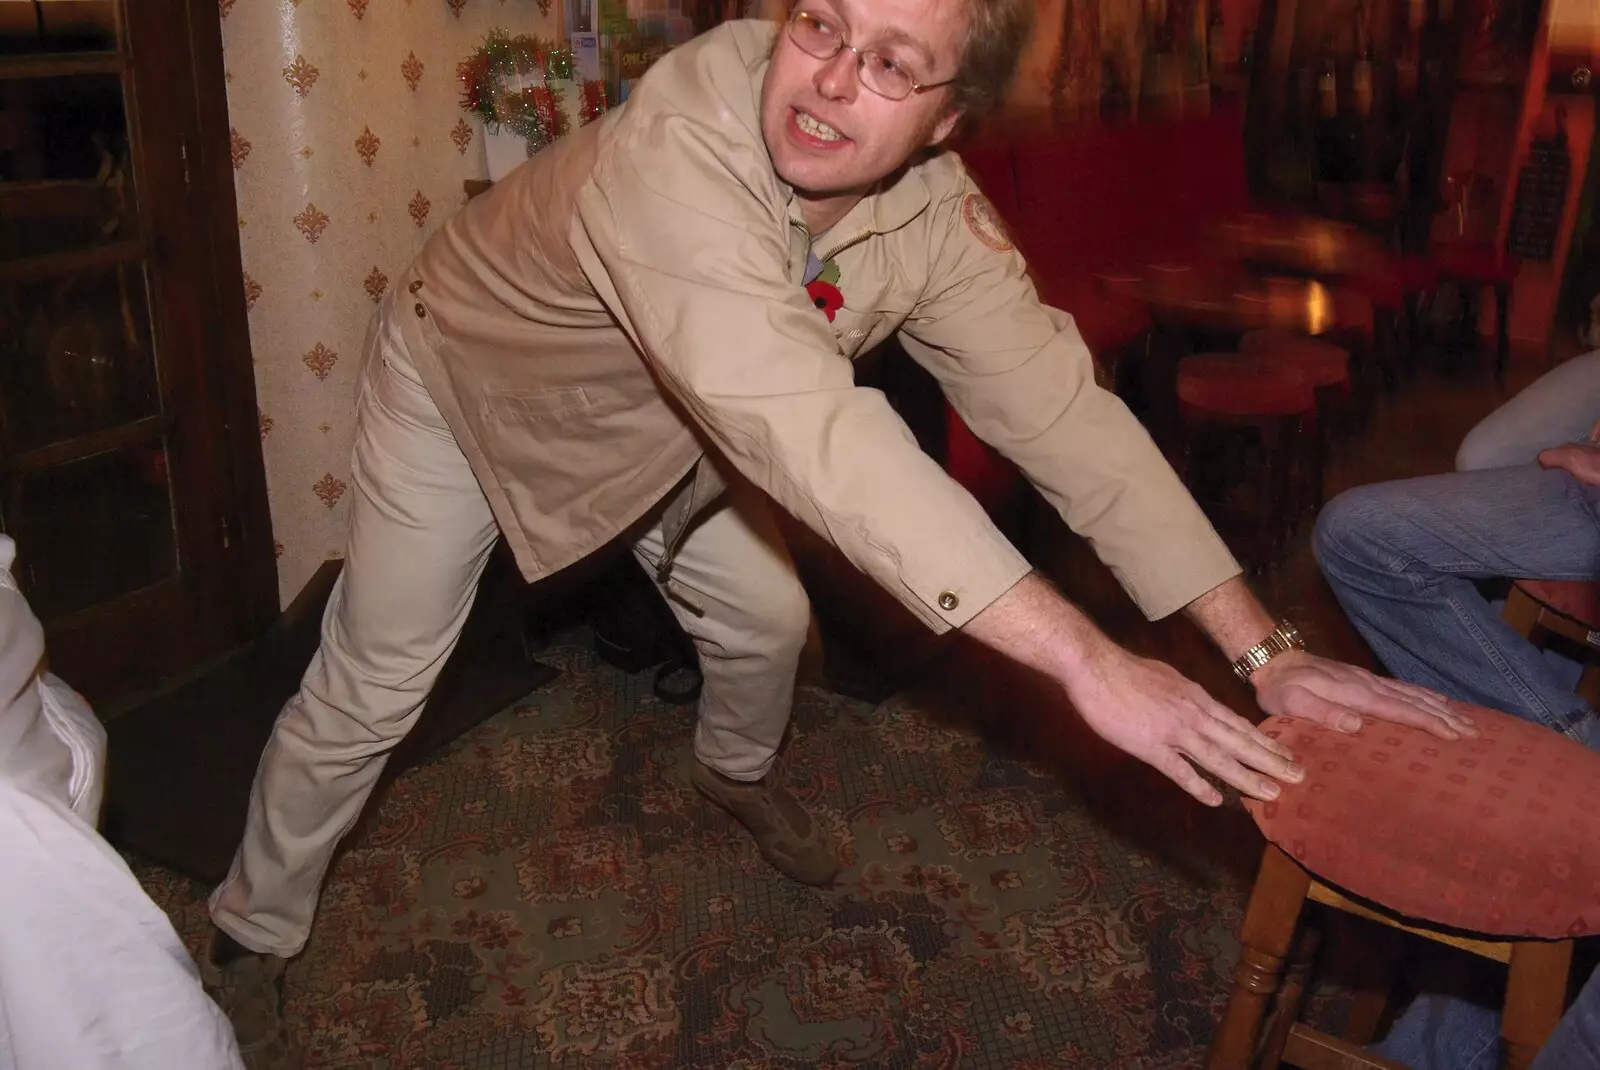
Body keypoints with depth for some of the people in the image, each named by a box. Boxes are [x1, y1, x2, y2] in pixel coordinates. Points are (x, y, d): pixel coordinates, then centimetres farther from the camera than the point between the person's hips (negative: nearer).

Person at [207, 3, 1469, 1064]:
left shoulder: (935, 212, -23)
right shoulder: (673, 154, -43)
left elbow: (1058, 406, -24)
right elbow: (809, 427, -53)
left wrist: (1265, 648, -30)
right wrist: (1085, 658, -57)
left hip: (659, 422, 5)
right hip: (468, 380, -5)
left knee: (765, 615, 12)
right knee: (371, 689, 0)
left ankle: (737, 773, 48)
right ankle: (255, 931, 27)